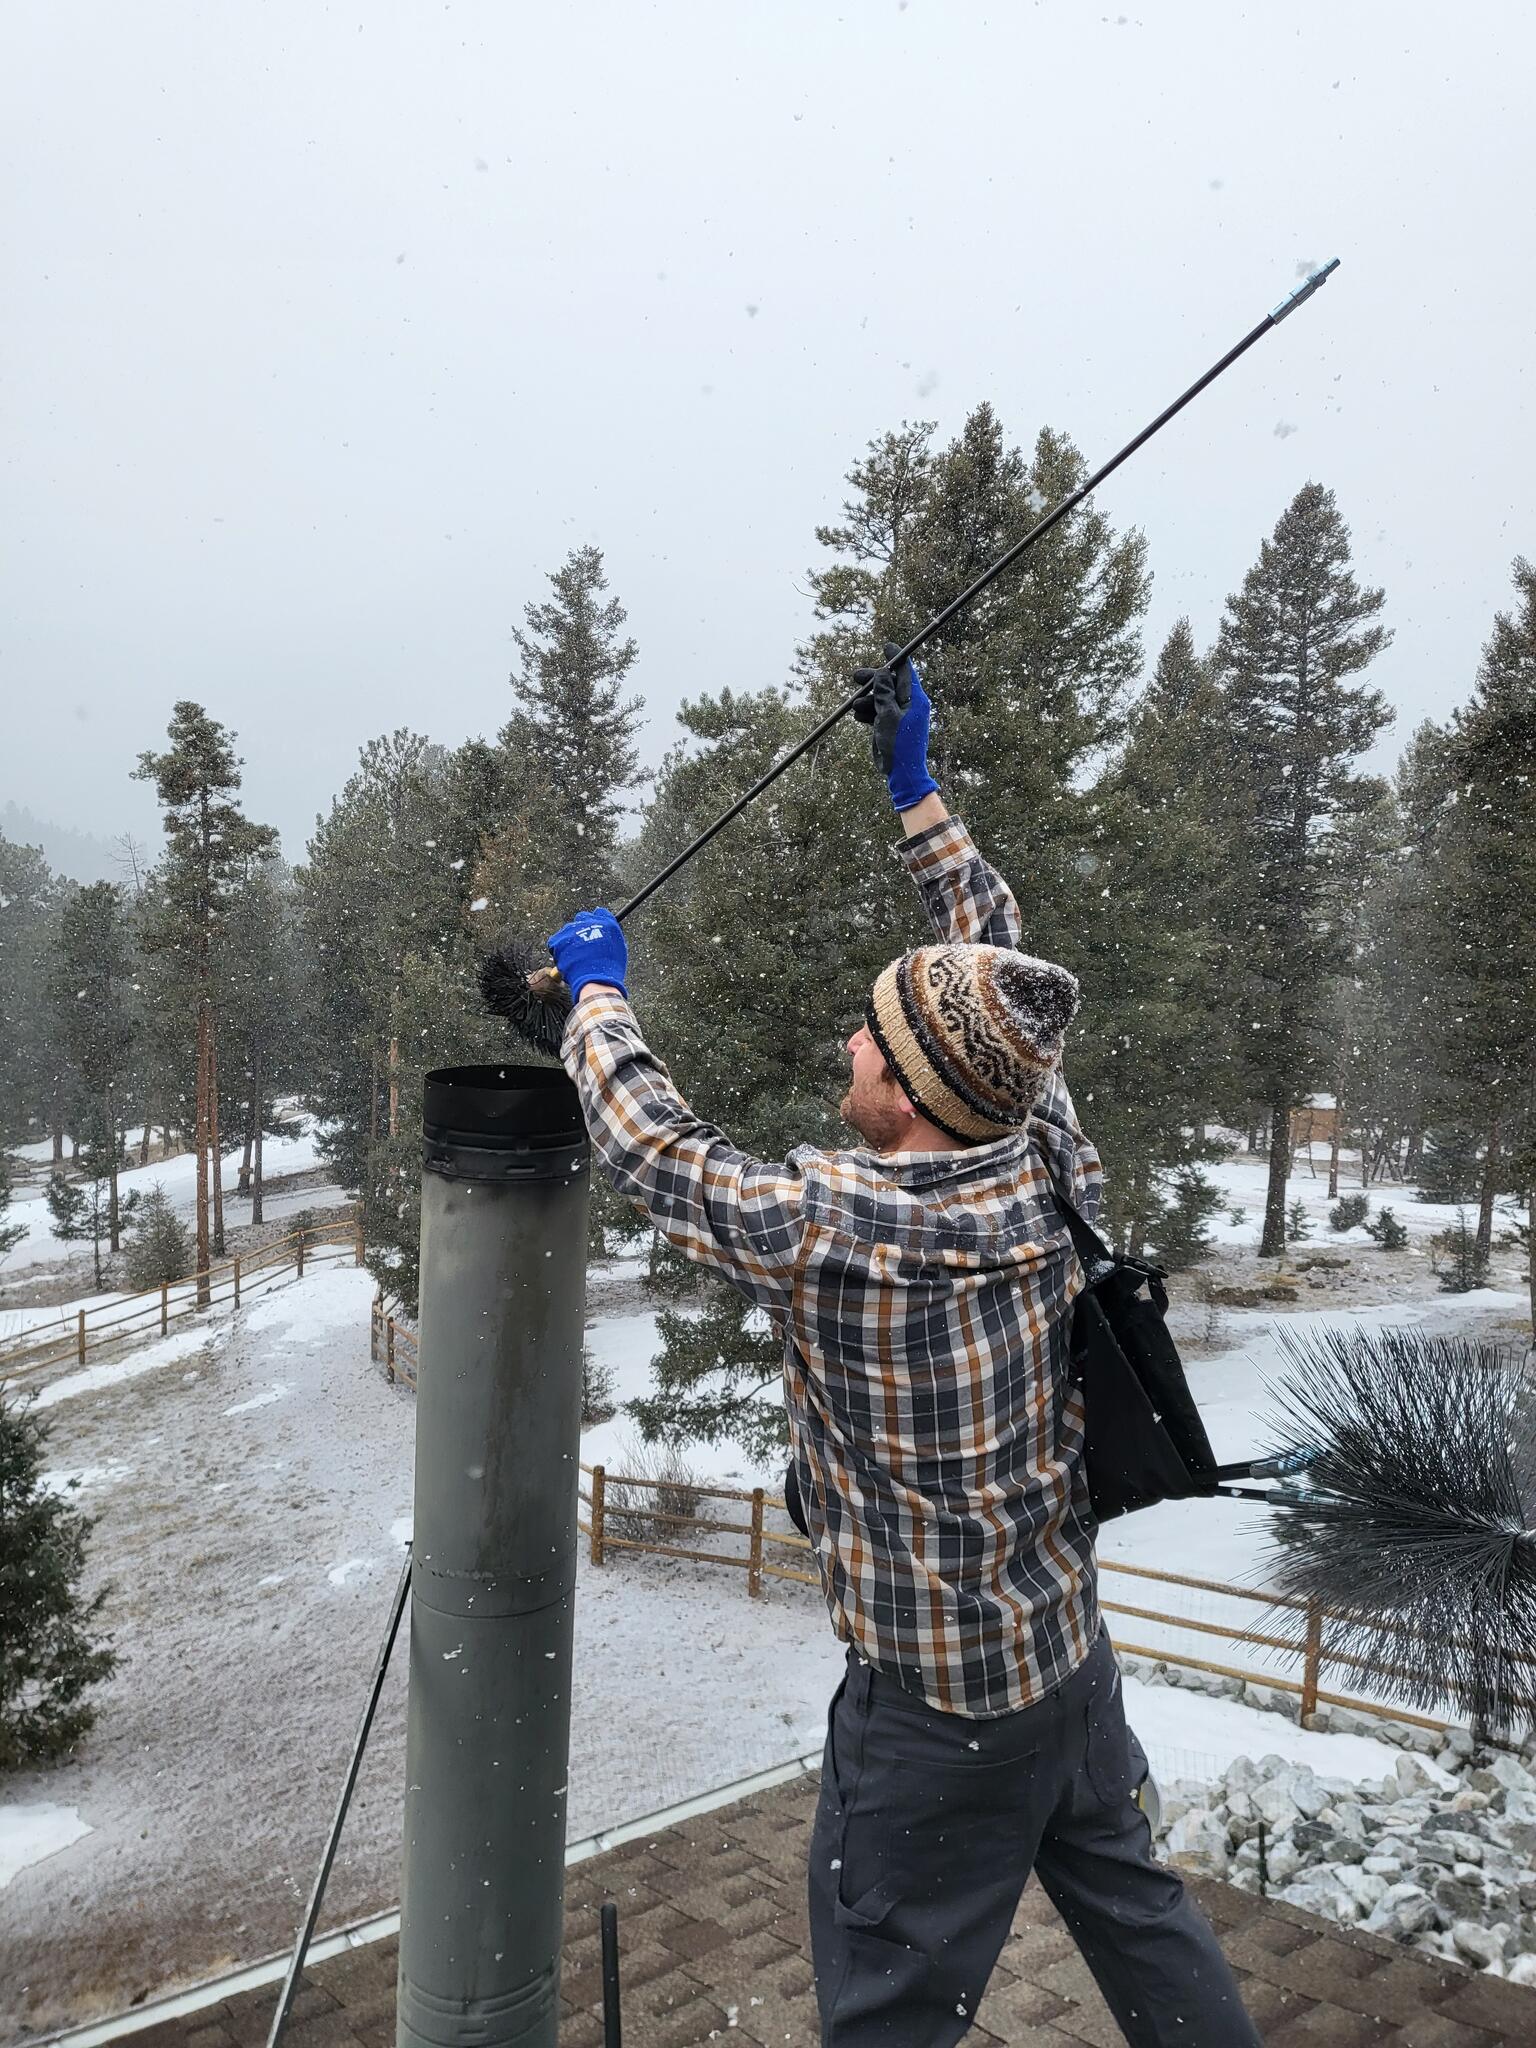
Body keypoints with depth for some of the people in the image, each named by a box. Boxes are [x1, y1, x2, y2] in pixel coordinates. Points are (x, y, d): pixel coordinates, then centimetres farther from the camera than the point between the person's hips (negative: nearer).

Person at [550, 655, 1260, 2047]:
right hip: (1077, 1660, 7)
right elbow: (998, 969, 2)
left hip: (936, 1713, -6)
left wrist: (598, 989, 2)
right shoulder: (1056, 1169, -12)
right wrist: (916, 792, 9)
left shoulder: (838, 1230, -30)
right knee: (1138, 1909, 27)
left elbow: (650, 1144, -15)